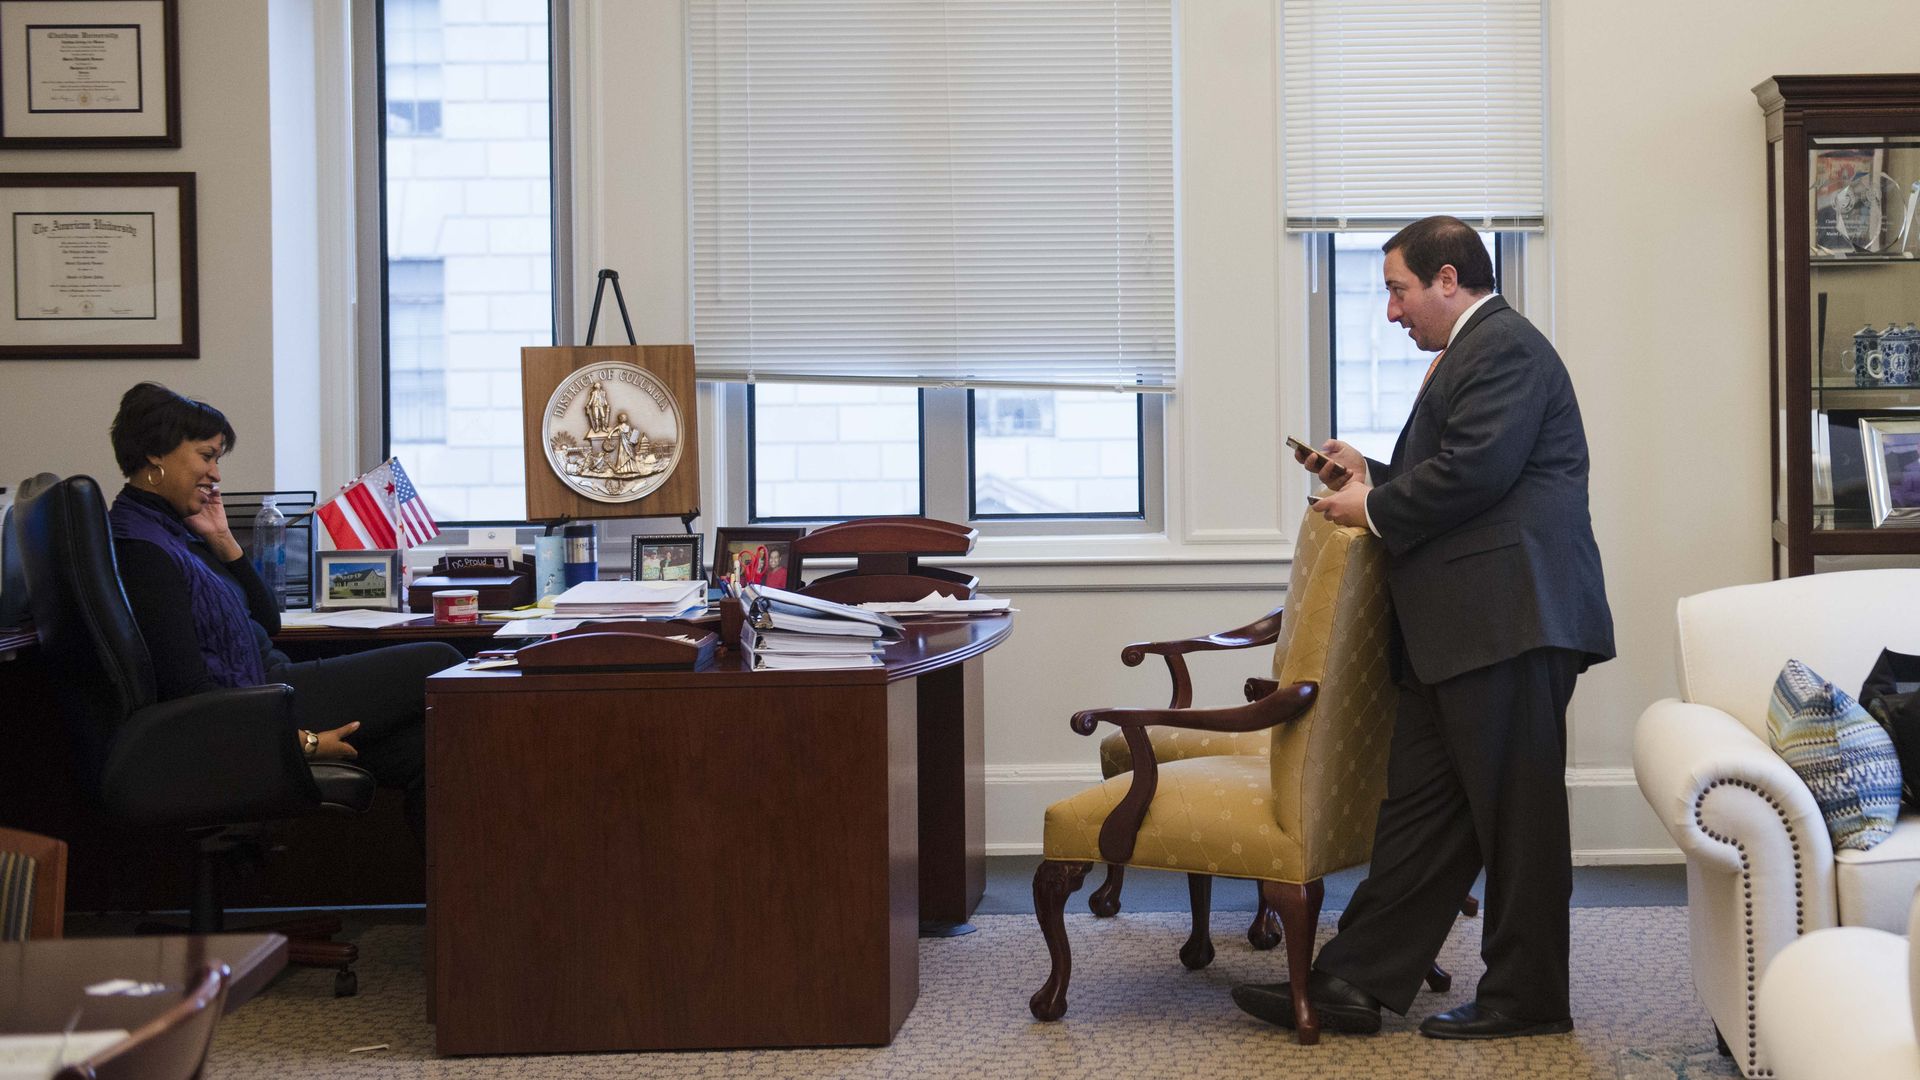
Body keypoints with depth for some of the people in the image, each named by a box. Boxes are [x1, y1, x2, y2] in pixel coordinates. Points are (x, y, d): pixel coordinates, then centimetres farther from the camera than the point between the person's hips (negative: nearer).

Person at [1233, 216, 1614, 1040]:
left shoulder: (1505, 347, -9)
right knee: (1420, 806, 9)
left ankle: (1526, 997, 7)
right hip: (1455, 629, 11)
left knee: (1514, 812, -2)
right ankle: (1353, 983, 11)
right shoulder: (1470, 354, 24)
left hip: (1508, 618, -11)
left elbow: (1475, 473, -20)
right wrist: (1369, 474, 16)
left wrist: (1373, 508, -7)